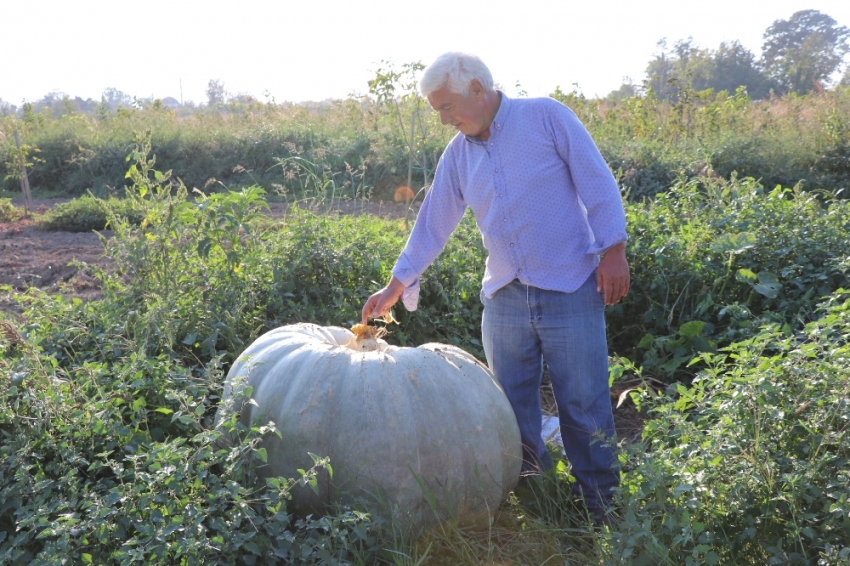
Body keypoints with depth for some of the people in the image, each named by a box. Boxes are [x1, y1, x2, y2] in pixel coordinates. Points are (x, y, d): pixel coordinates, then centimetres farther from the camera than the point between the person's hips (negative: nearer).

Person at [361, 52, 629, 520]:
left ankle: (599, 501, 20)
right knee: (510, 408, 10)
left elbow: (598, 184, -5)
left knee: (583, 404, 3)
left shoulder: (546, 117, -5)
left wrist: (613, 250, -11)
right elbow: (432, 223, 12)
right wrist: (396, 286, 12)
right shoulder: (457, 153, 9)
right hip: (504, 298, 5)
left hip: (569, 290, -5)